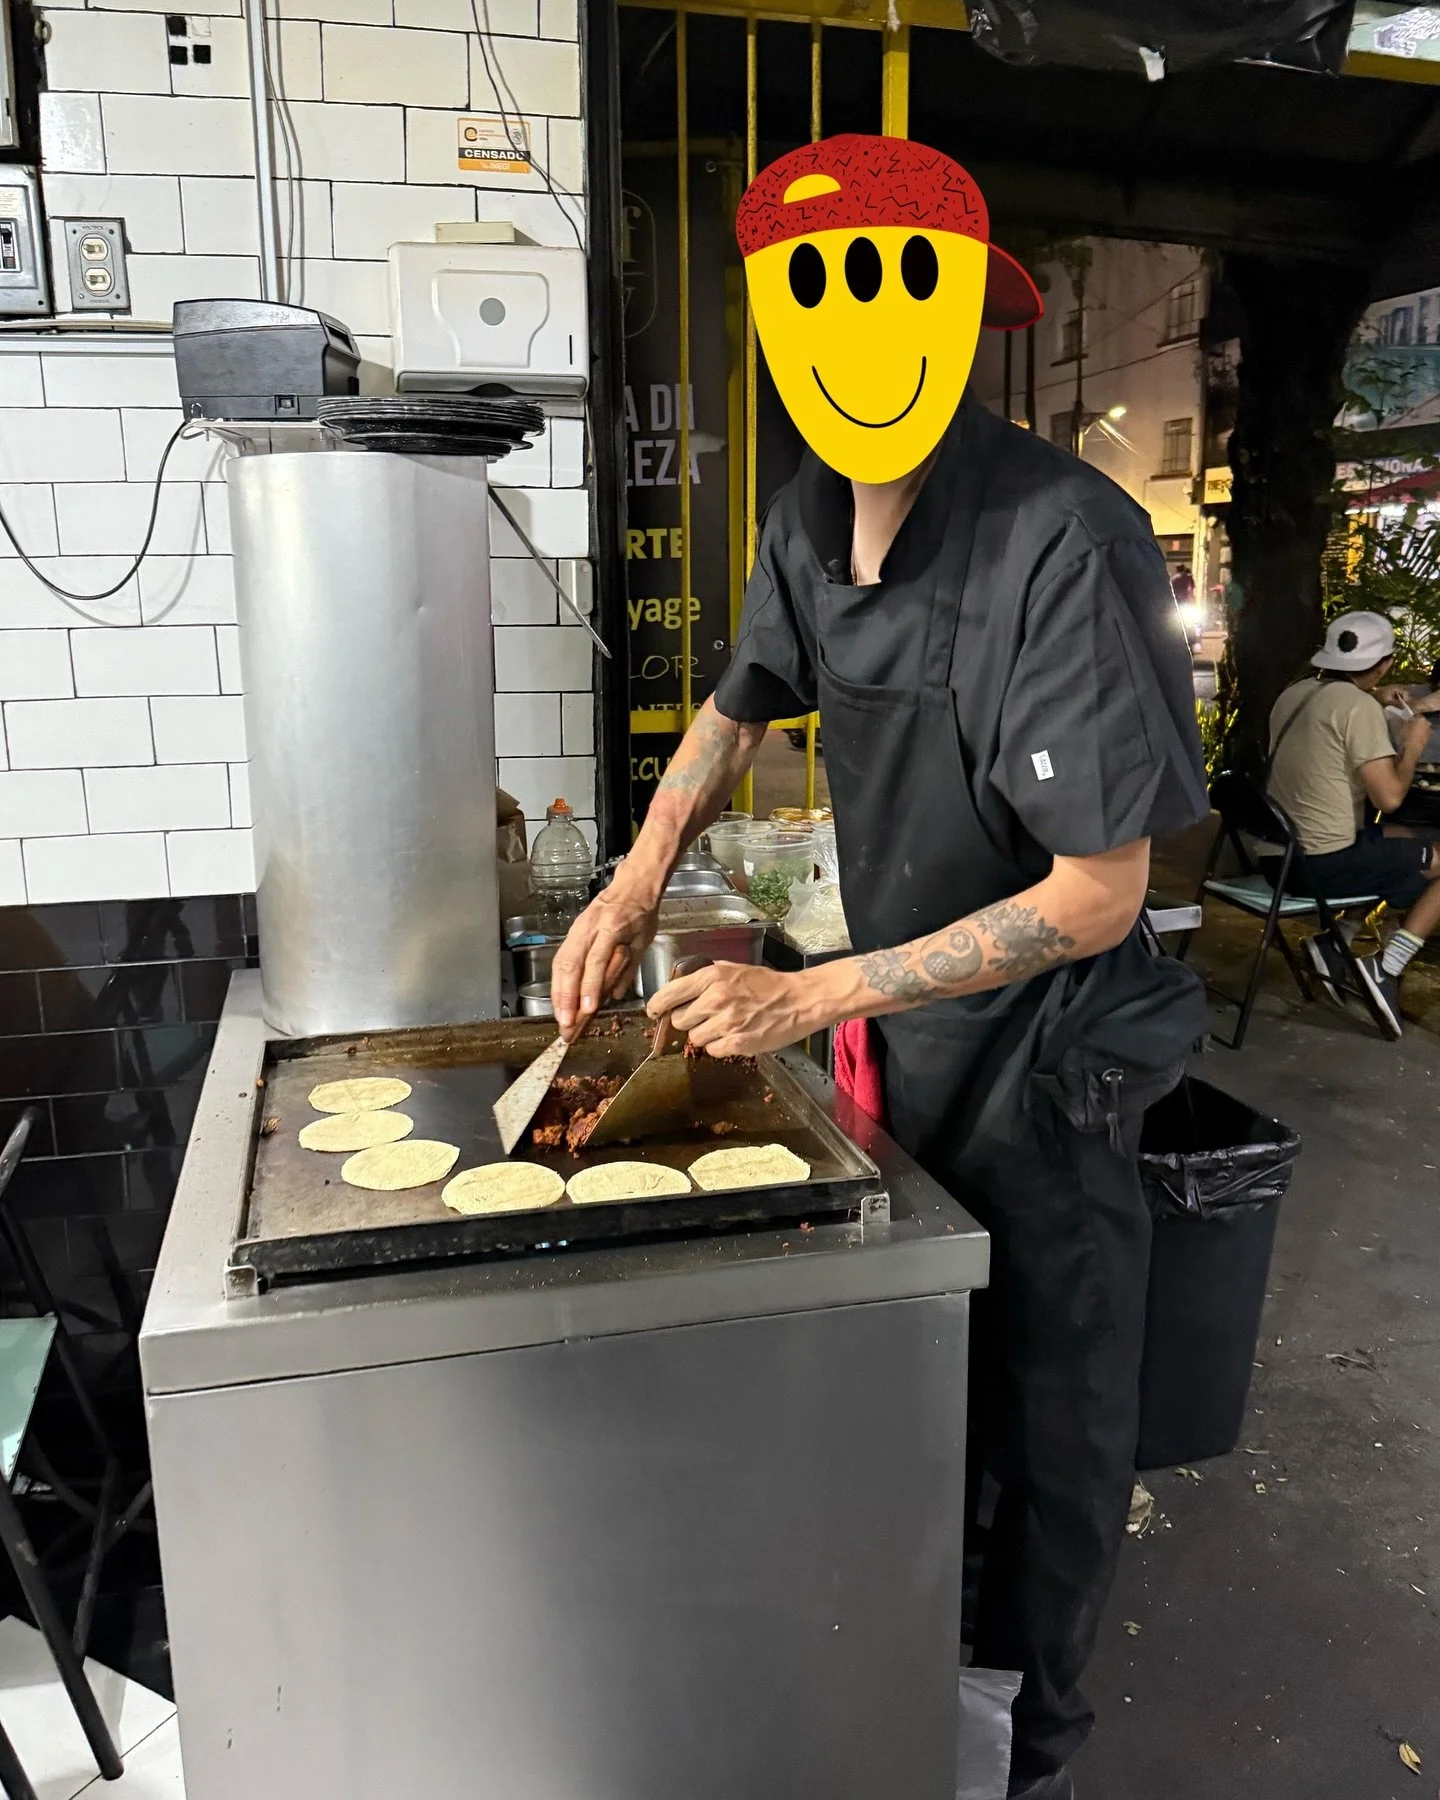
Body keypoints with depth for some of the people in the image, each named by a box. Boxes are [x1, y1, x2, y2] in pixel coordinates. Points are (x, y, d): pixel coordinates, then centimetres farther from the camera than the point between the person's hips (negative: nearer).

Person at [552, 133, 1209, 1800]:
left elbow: (1099, 893, -26)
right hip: (900, 1017, 7)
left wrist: (814, 998, -25)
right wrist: (636, 882, -2)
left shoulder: (1062, 541, -28)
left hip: (1040, 1051, -7)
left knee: (1044, 1424, 14)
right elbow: (742, 703, 13)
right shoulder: (811, 515, -4)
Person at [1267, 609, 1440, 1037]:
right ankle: (1386, 968, -3)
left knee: (1402, 841, 30)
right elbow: (1389, 797, -19)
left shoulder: (1294, 694, 9)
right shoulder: (1359, 706, -16)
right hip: (1326, 862, -9)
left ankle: (1333, 944, 14)